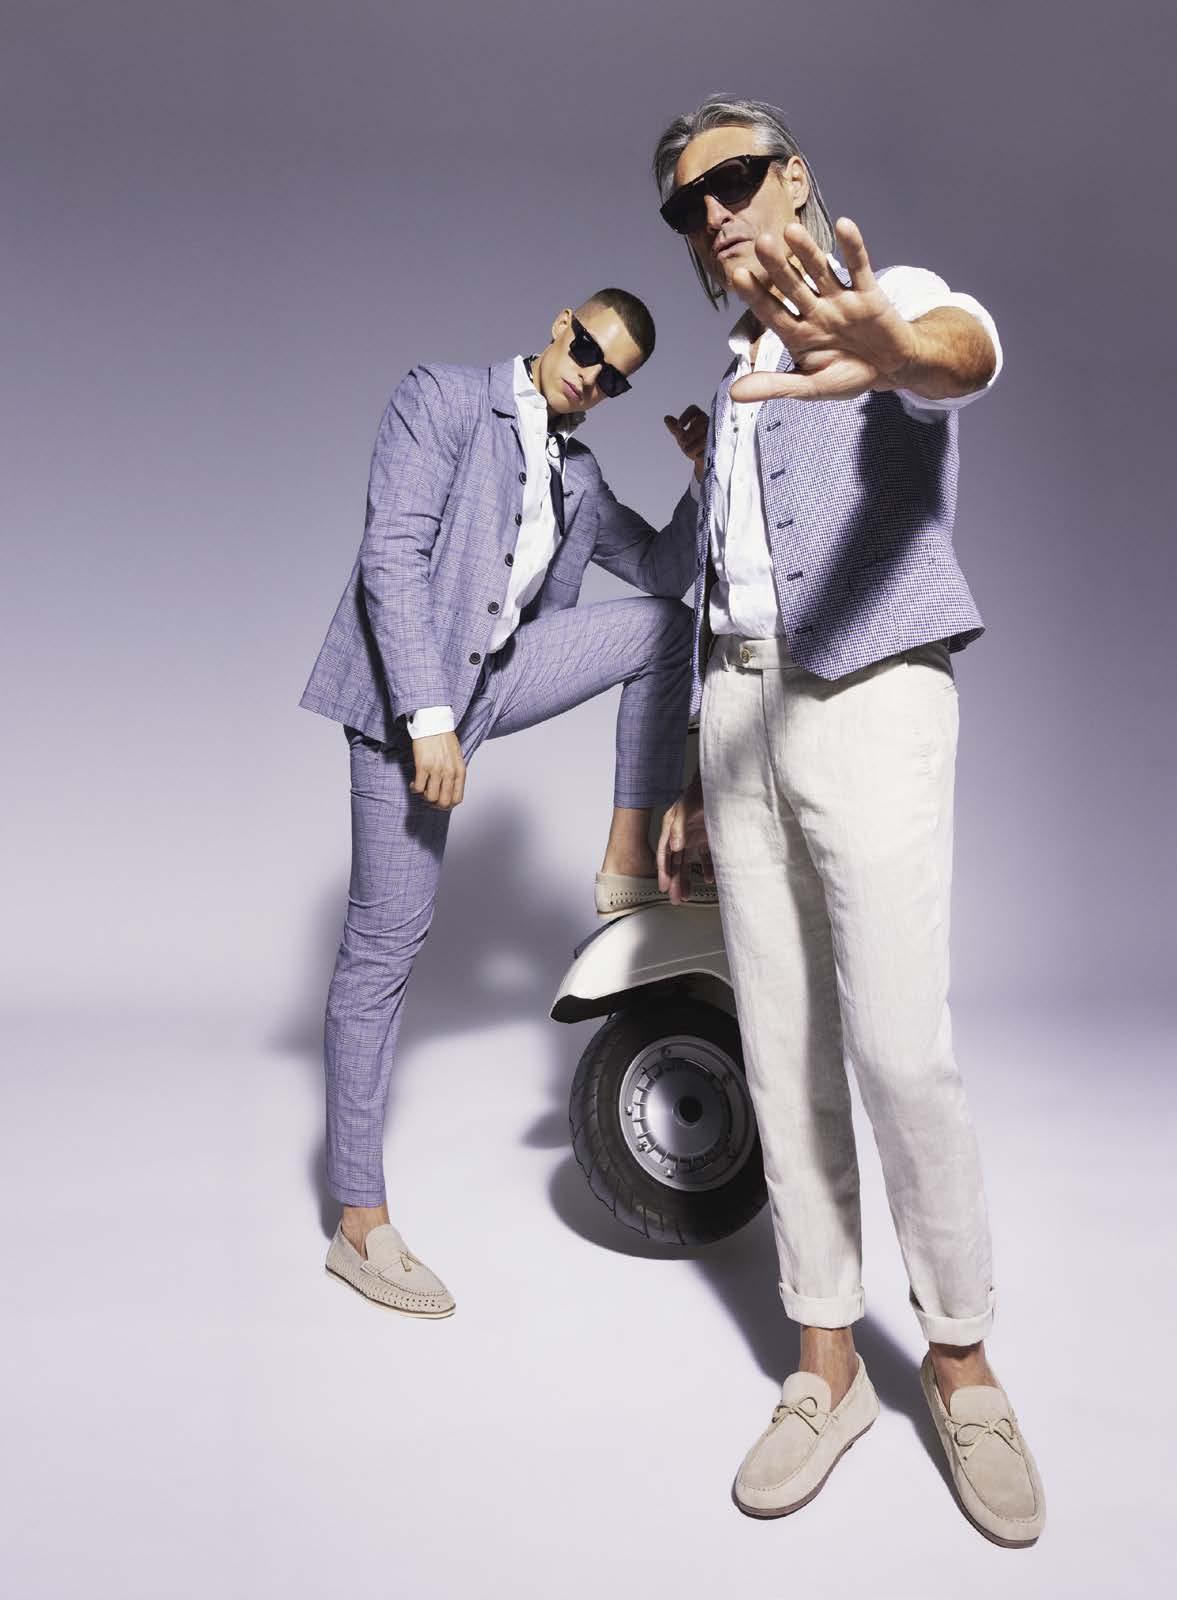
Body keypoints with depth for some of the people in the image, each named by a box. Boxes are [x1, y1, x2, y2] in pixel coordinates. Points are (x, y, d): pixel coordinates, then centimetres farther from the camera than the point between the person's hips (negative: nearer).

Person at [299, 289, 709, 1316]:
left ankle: (629, 862, 0)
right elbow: (394, 556, -15)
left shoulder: (579, 476, 17)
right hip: (411, 691, -7)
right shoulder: (442, 399, -4)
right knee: (388, 940, -6)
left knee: (670, 624, 0)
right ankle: (362, 1224, 3)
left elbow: (663, 567, 20)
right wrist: (429, 719, -24)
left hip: (498, 675, 7)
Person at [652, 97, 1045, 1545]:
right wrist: (694, 783, 17)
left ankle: (962, 1366, 11)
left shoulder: (894, 296, 1)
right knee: (782, 1050, 5)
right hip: (741, 716, 7)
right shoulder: (734, 384, 21)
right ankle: (826, 1366, 17)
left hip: (869, 701, -6)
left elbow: (966, 349, -26)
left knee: (899, 1050, -11)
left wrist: (893, 351, -51)